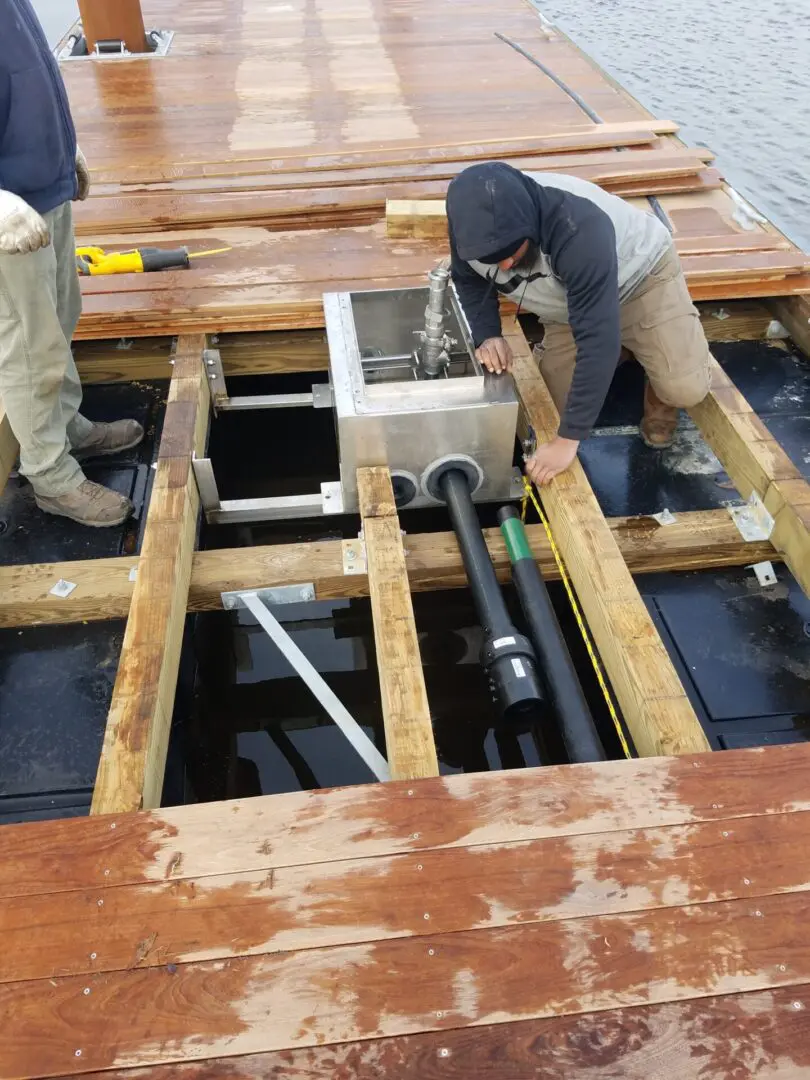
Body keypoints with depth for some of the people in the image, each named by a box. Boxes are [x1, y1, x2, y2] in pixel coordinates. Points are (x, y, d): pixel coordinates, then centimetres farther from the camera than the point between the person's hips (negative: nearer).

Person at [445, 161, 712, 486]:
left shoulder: (579, 230, -42)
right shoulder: (470, 224, -26)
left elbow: (597, 337, -44)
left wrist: (568, 439, -44)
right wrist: (486, 335, -25)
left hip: (641, 274, -5)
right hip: (569, 304, 5)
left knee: (685, 389, -25)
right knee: (560, 407, 1)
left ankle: (657, 399, 11)